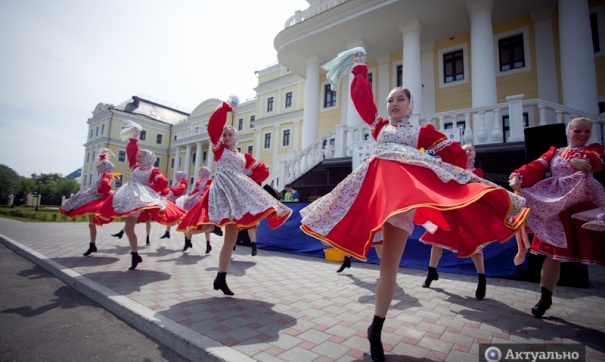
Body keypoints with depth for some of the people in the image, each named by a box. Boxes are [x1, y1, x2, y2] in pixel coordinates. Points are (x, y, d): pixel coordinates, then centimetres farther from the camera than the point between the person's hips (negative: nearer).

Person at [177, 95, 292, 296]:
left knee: (231, 238, 4)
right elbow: (214, 126, -4)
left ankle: (221, 279, 12)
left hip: (239, 193, 4)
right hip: (223, 190, -3)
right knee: (211, 226, -37)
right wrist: (226, 106, 0)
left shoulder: (243, 156, 19)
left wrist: (248, 179, 5)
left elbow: (261, 170, 20)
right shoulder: (219, 149, 9)